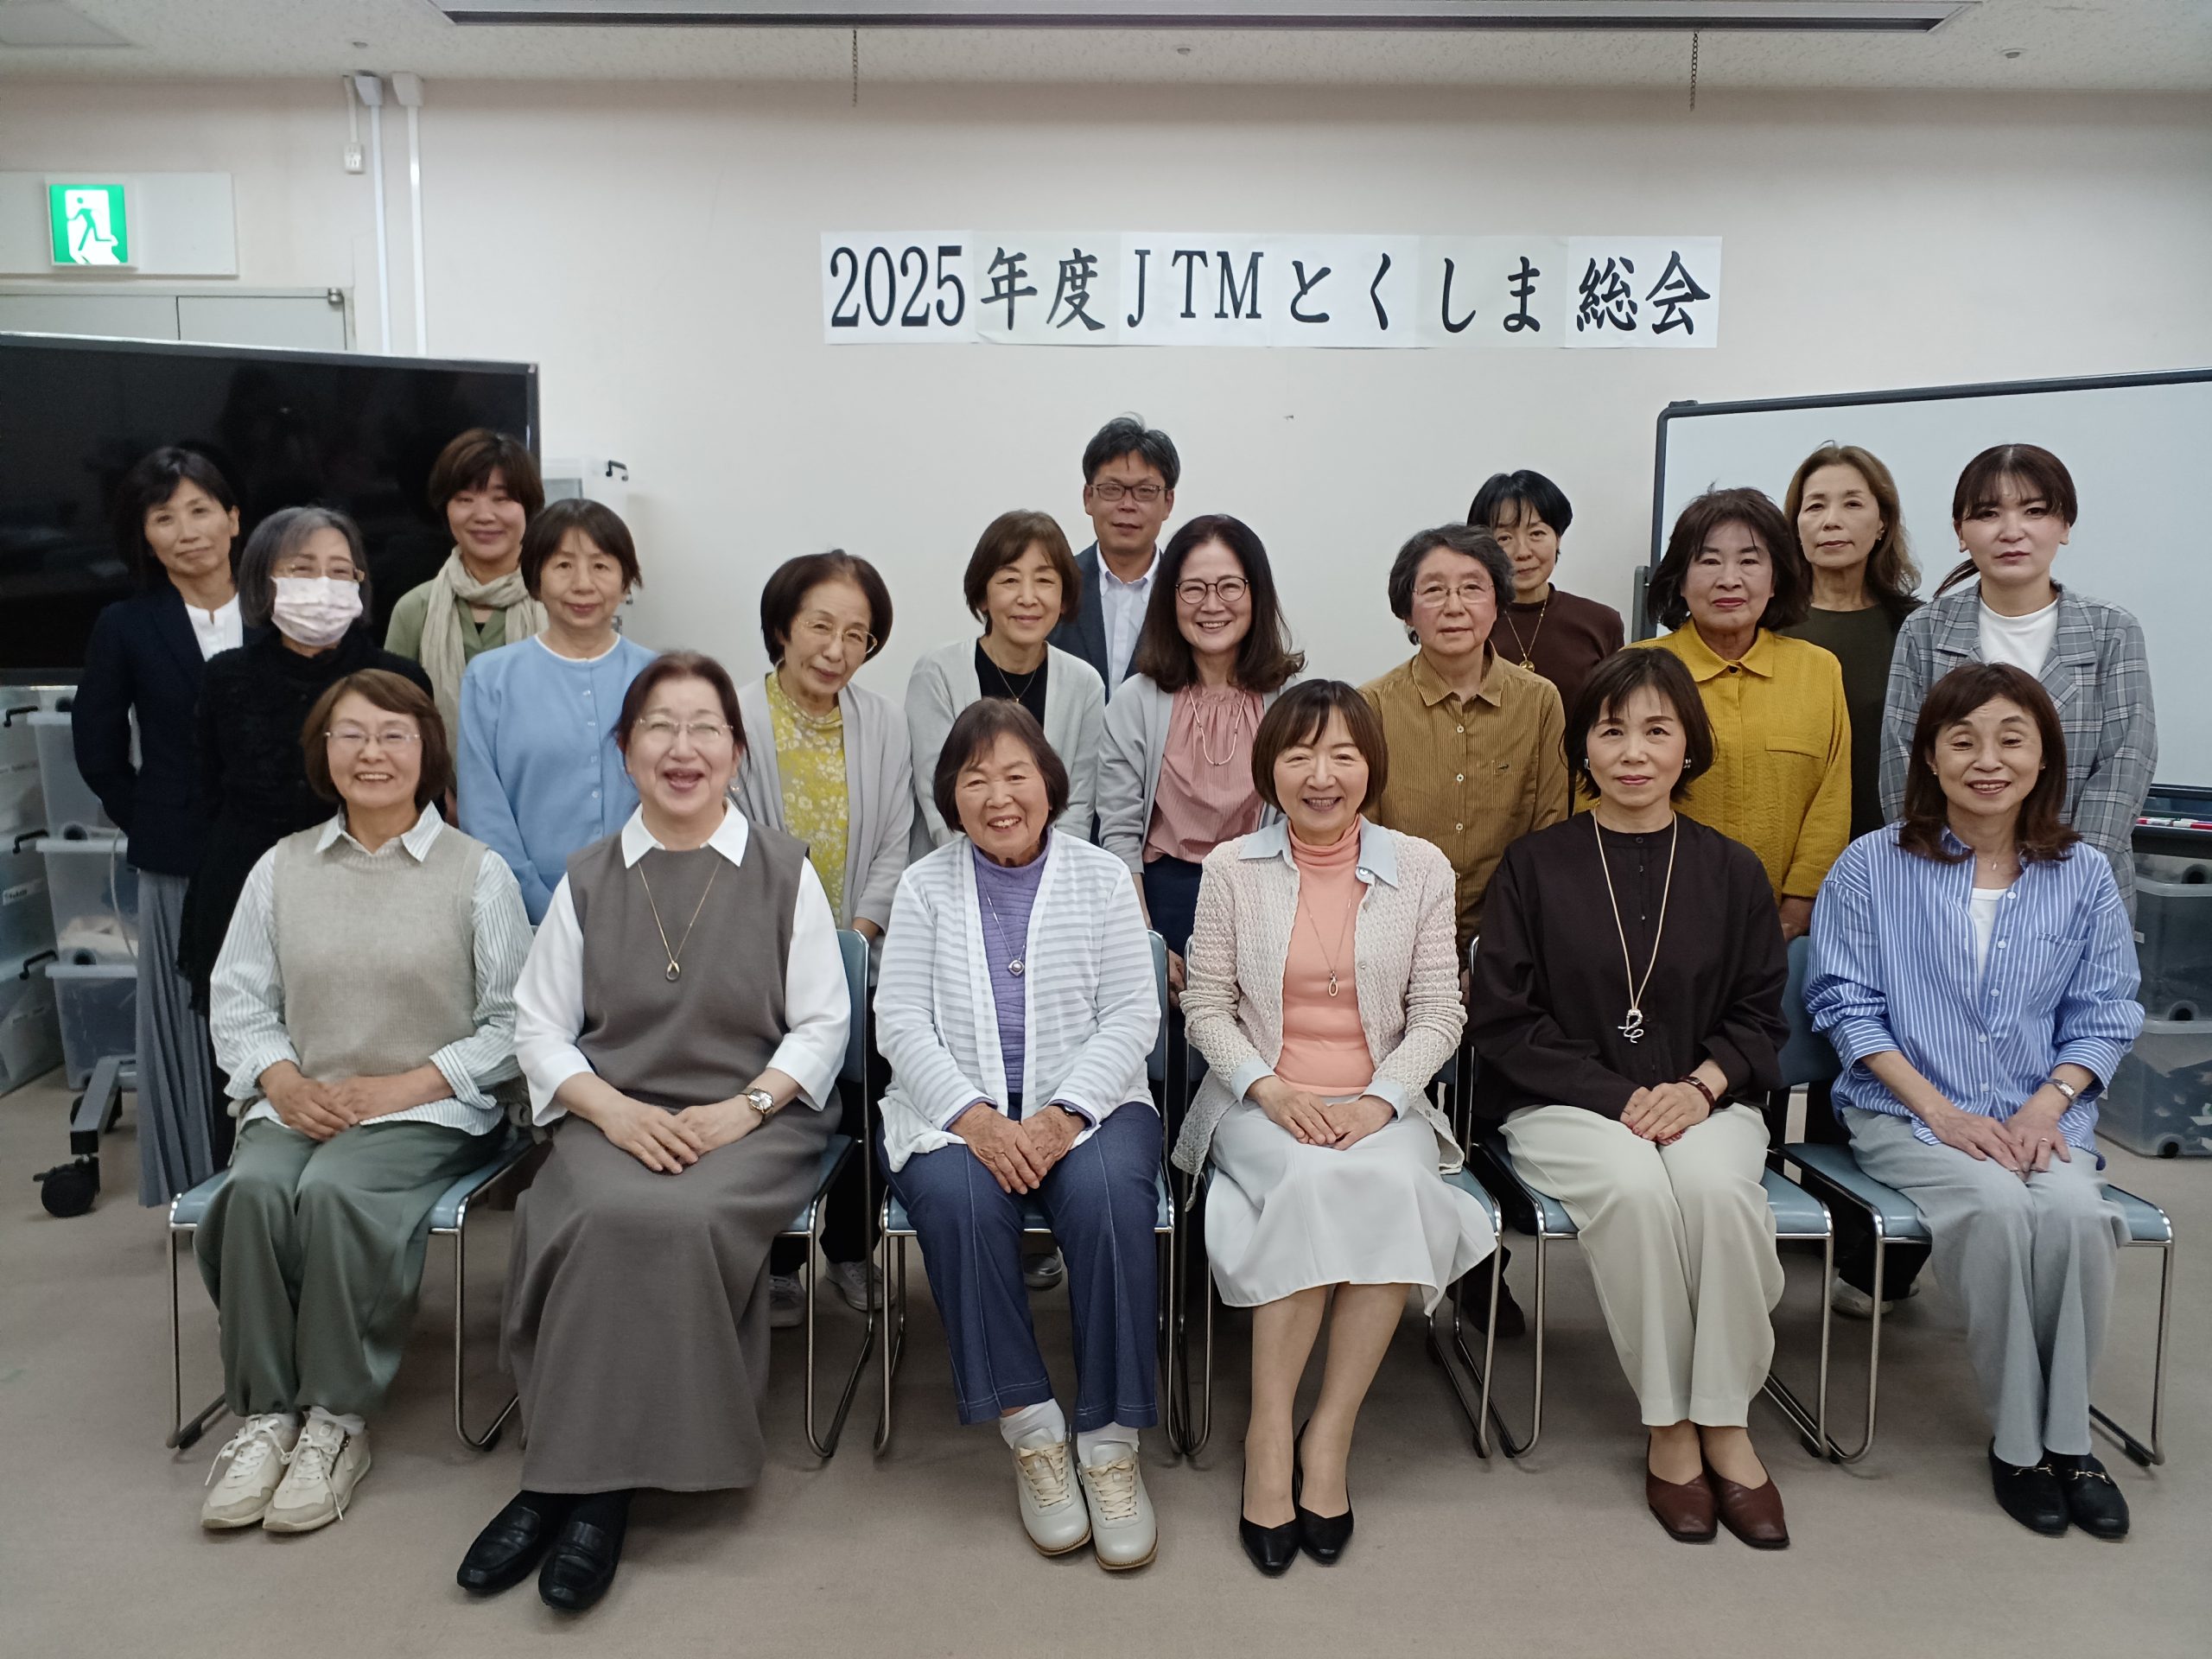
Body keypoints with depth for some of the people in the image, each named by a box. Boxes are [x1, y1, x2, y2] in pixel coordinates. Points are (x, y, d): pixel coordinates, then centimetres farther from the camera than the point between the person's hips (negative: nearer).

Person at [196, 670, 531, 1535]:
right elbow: (239, 1003, 12)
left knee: (333, 1190, -31)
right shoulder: (282, 868, 12)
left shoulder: (478, 871, 1)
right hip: (300, 1103, 3)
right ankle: (264, 1414, -15)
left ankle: (336, 1420, -16)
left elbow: (512, 1024, -3)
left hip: (431, 1108, -3)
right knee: (255, 1187, -28)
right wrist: (286, 1083, -7)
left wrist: (397, 1087, -12)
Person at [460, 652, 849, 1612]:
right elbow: (538, 1027, 10)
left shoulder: (784, 870, 7)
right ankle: (584, 1478, -17)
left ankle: (577, 1482, -18)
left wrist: (742, 1108, -11)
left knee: (681, 1219, -33)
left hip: (752, 1122, -1)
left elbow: (822, 1026, 5)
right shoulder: (587, 880, 13)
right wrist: (613, 1108, -8)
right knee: (601, 1217, -32)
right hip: (616, 1119, 2)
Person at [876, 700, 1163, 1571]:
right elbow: (901, 1021, 1)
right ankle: (1031, 1430, -17)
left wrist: (1063, 1115, -16)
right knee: (958, 1198, -32)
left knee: (1110, 1196, -32)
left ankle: (1110, 1442, -19)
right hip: (955, 1108, 1)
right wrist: (975, 1116, -17)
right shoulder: (924, 886, 10)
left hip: (1086, 1100, 0)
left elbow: (1132, 1016, 0)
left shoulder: (1102, 878, 8)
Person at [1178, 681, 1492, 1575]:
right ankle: (1270, 1434, -20)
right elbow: (1205, 1005, 3)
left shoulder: (1420, 868, 5)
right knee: (1315, 1182, -33)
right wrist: (1271, 1088, -13)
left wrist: (1380, 1100, -13)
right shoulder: (1232, 868, 3)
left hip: (1380, 1105, 1)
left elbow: (1438, 1013, 3)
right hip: (1262, 1101, -1)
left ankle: (1330, 1434, -18)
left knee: (1392, 1185, -33)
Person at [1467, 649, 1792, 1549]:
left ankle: (1725, 1425, -14)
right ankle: (1667, 1427, -15)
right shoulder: (1535, 865, 3)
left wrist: (1700, 1085, -11)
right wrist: (1622, 1098, -12)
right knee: (1635, 1185, -33)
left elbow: (1760, 1015, 10)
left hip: (1702, 1102, 2)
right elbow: (1505, 1020, -2)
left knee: (1718, 1186, -32)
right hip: (1561, 1105, -2)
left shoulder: (1731, 871, 10)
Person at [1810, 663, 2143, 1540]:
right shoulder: (1873, 866, 1)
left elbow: (2103, 1015, 9)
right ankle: (2016, 1441, -13)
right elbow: (1848, 1004, -2)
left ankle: (2067, 1437, -11)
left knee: (2077, 1212, -29)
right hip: (1905, 1112, -2)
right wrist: (1941, 1111, -12)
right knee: (1996, 1208, -30)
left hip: (2044, 1117, 2)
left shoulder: (2084, 875, 9)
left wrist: (2048, 1104, -10)